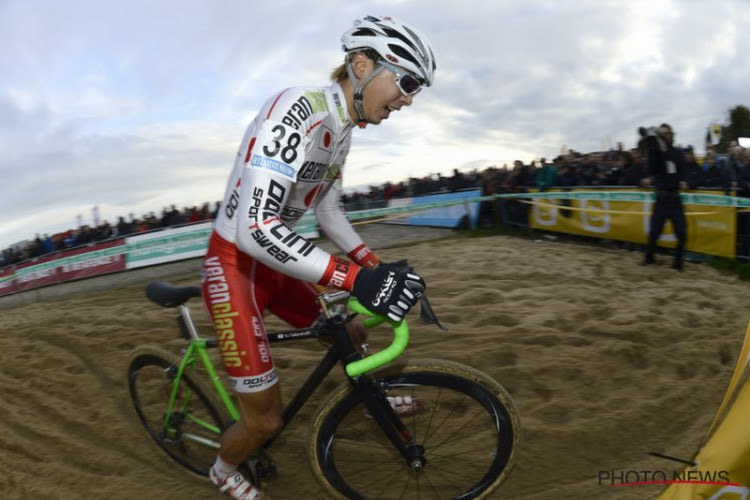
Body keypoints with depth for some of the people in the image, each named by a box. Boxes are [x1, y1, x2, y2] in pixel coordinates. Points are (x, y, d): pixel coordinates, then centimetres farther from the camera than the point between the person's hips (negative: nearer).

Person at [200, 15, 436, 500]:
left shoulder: (341, 129, 2)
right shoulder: (297, 110, -27)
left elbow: (328, 211, 13)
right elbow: (255, 230, -35)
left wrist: (380, 268, 4)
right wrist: (356, 278, -39)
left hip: (272, 262, 8)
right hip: (234, 265, -8)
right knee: (266, 420, -1)